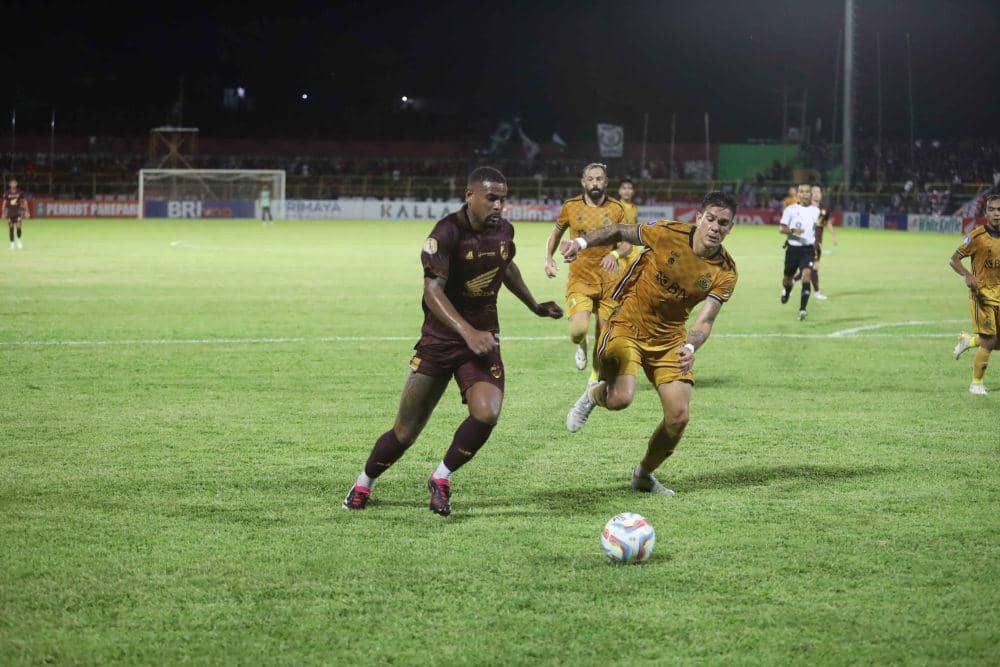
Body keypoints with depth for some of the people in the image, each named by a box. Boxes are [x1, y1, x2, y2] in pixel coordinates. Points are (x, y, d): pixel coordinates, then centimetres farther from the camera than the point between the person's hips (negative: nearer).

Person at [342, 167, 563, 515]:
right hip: (440, 339, -4)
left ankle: (441, 479, 2)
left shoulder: (503, 230, 3)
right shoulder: (448, 232, -17)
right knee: (405, 433, 0)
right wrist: (468, 332, -37)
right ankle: (362, 486, 28)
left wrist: (534, 305, 33)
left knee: (487, 414, -22)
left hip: (483, 338, 4)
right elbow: (432, 291, -26)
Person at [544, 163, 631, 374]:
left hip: (608, 279, 1)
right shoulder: (571, 207, 1)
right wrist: (548, 258, 2)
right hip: (579, 278, -1)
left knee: (603, 336, 5)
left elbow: (628, 243, 5)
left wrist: (615, 253, -17)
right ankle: (581, 346, 16)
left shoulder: (616, 208, 2)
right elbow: (556, 233, 17)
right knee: (578, 329, -21)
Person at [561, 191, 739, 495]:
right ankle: (592, 396, 13)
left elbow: (705, 320, -15)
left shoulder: (725, 273, -10)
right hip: (627, 328, -4)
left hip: (669, 340, 4)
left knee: (679, 416, -4)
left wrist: (690, 348, -35)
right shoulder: (668, 233, -17)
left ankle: (643, 475, 23)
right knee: (621, 398, -27)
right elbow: (621, 232, -2)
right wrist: (582, 241, -15)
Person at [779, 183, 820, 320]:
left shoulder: (815, 211, 7)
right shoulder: (791, 210, -2)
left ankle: (802, 310, -23)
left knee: (807, 275, -19)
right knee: (788, 277, 13)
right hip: (793, 248, 0)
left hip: (808, 249, 0)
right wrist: (793, 230, -23)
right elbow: (781, 228, -4)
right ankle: (786, 289, 52)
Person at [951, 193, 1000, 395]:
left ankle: (967, 340, 32)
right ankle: (977, 383, 8)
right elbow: (954, 260, -8)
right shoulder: (977, 236, -10)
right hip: (982, 293, -5)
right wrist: (967, 275, -25)